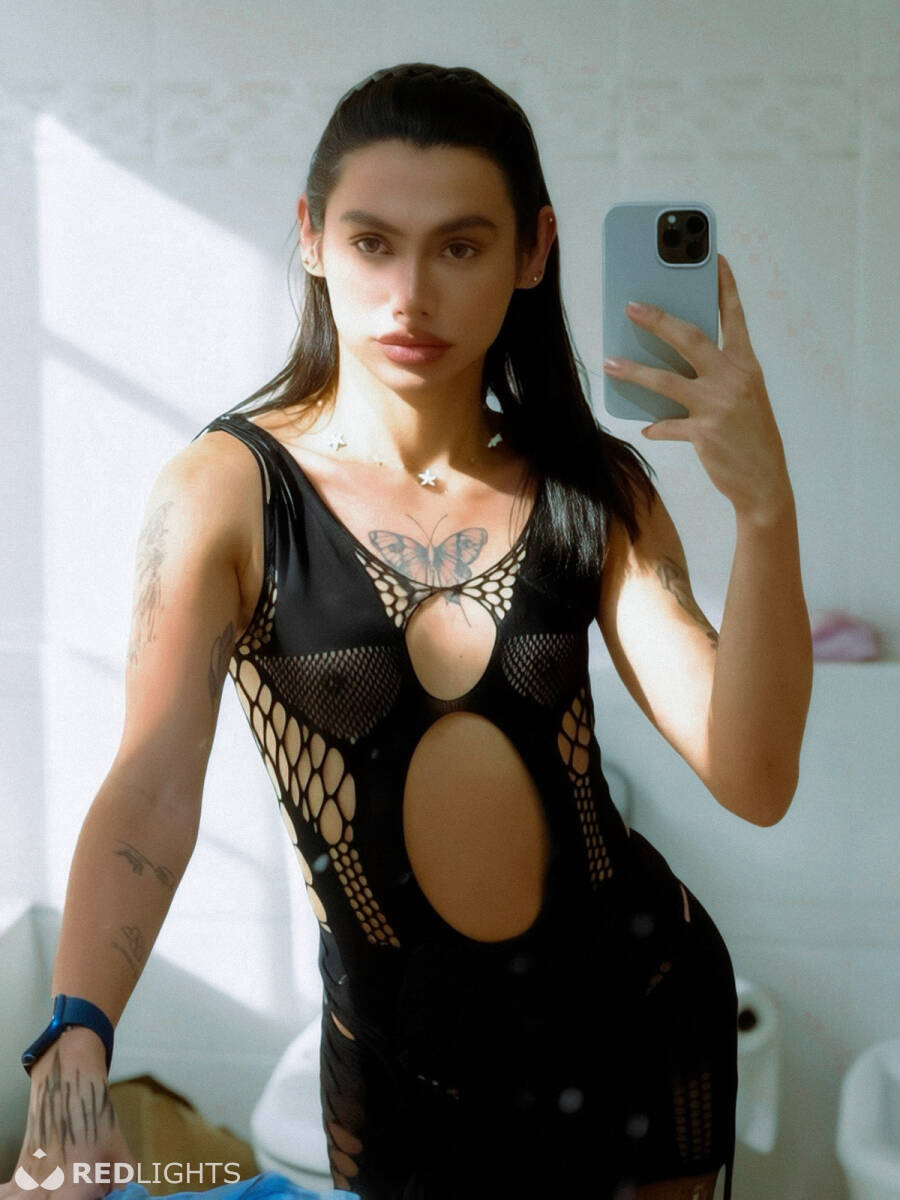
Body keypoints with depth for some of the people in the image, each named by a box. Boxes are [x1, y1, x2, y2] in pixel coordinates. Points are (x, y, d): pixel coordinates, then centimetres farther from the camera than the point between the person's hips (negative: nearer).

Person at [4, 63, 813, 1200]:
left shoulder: (594, 489, -4)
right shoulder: (226, 490, -12)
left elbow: (750, 781, -14)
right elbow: (152, 790, -22)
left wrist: (764, 507, -27)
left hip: (638, 1001, 2)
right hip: (402, 1047, -2)